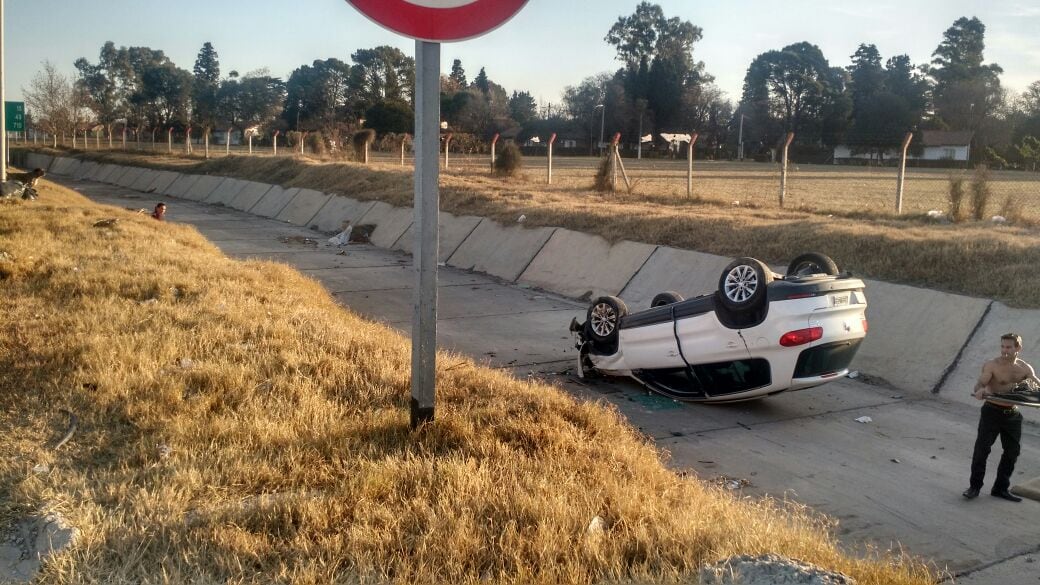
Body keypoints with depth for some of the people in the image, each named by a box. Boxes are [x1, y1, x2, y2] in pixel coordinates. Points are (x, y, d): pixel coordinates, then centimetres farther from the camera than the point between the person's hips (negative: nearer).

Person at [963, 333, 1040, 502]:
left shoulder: (1025, 369, 4)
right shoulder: (992, 365, -10)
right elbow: (981, 382, -22)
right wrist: (979, 390, -46)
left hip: (1012, 414, 4)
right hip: (992, 411, -4)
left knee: (1012, 450, 9)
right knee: (982, 448, -6)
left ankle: (1001, 488, 23)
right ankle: (974, 486, 3)